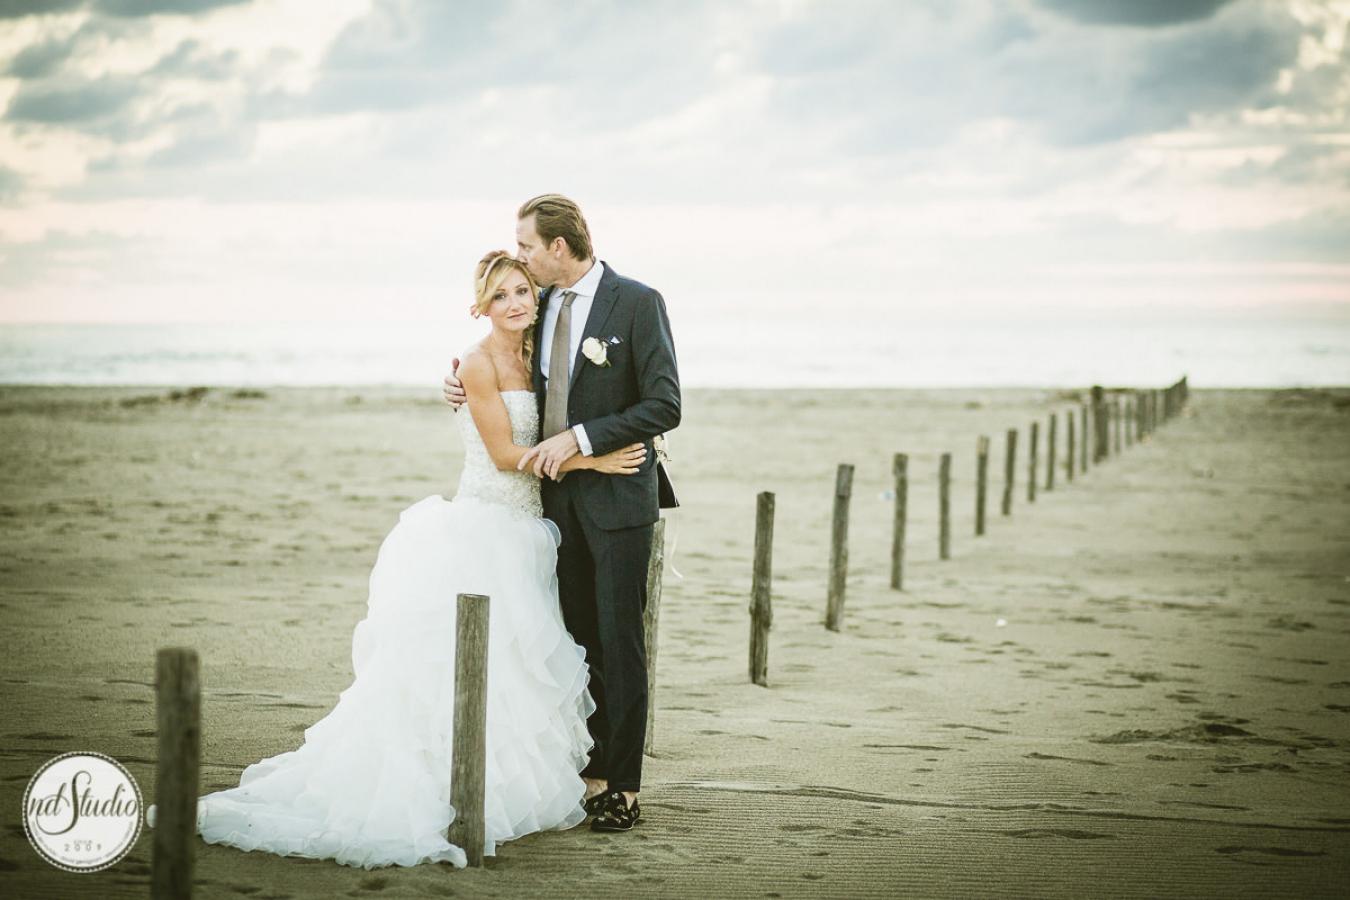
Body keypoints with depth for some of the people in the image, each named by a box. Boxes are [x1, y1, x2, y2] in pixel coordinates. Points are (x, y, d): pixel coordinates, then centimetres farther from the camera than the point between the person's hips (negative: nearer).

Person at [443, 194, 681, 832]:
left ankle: (622, 787, 5)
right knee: (574, 641, 7)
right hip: (558, 495, 6)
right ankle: (589, 775, 14)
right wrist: (468, 387, 4)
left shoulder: (637, 302, -9)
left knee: (618, 642, -1)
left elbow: (664, 406, -14)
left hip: (617, 497, -6)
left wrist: (580, 438, -18)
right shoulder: (542, 304, 10)